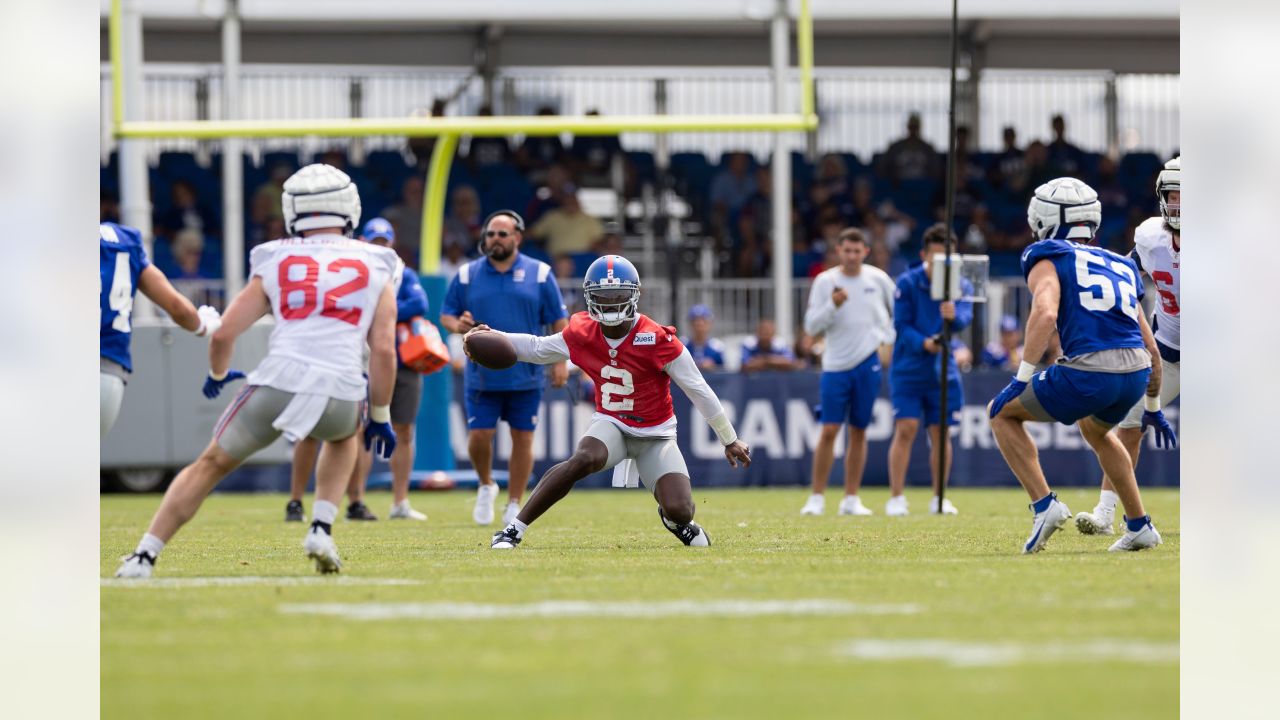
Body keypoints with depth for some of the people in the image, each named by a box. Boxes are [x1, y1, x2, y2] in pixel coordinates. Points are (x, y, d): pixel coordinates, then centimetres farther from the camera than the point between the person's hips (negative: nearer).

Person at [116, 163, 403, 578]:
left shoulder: (276, 265, 14)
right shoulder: (375, 269, 14)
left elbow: (223, 334, 11)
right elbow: (383, 349, 7)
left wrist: (217, 375, 32)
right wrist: (380, 418, 17)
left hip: (277, 384, 0)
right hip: (340, 396, 1)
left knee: (211, 464, 19)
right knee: (343, 436, 37)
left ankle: (144, 556, 12)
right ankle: (321, 530, 18)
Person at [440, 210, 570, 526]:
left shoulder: (540, 274, 2)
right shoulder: (467, 275, 5)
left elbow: (558, 320, 4)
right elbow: (446, 313, 9)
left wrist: (560, 361, -4)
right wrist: (456, 325, -14)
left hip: (526, 377, -1)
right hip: (482, 376, 1)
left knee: (523, 438, 2)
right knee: (479, 435, -5)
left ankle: (514, 504, 13)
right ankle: (486, 486, 23)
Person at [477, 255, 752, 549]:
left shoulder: (657, 340, -20)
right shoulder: (582, 334, -8)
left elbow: (698, 391, -11)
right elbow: (537, 348, 10)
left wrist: (729, 440, -3)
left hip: (655, 433, -1)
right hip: (611, 424, 1)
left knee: (680, 512, -17)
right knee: (584, 459, -34)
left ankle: (674, 519, 26)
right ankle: (513, 530, -30)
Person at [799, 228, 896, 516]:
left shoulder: (878, 279, 3)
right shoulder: (825, 281, -2)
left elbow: (899, 311, 18)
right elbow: (811, 326, -6)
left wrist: (887, 340, 8)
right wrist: (832, 306, -20)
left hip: (869, 364, 2)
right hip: (836, 365, -2)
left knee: (859, 432, 6)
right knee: (829, 430, -8)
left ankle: (851, 499, 11)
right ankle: (816, 497, -1)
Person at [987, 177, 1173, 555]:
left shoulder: (1047, 259, 10)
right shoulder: (1120, 267, 28)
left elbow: (1045, 314, -12)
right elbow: (1151, 348, 29)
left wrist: (1021, 379, -7)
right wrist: (1153, 408, 41)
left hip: (1088, 374, -6)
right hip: (1136, 375, 6)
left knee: (1001, 413, 18)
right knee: (1095, 430, 39)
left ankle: (1044, 505, 4)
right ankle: (1139, 526, 36)